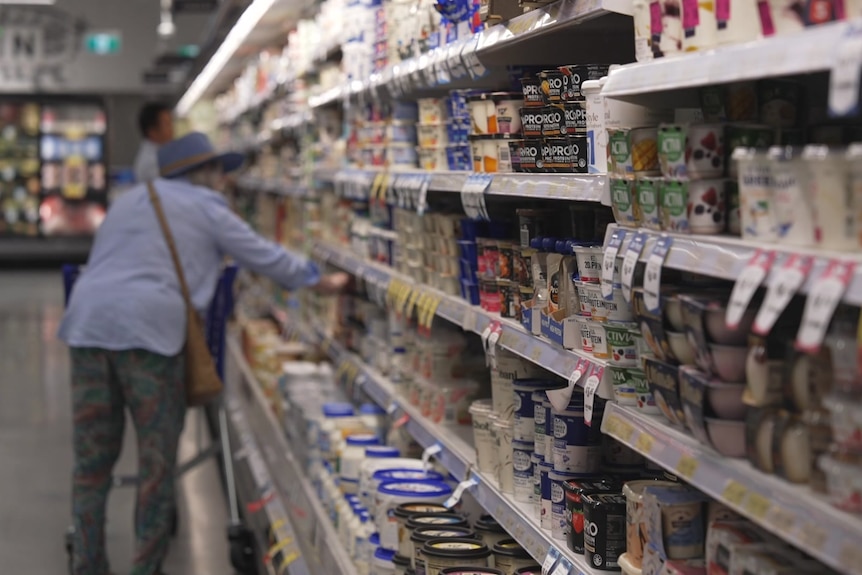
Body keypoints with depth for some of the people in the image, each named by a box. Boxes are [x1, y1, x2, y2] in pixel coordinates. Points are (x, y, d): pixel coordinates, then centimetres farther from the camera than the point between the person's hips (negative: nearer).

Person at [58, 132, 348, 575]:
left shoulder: (128, 200, 29)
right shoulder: (203, 205, 10)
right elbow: (262, 256, 12)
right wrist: (320, 281, 26)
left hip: (86, 322, 6)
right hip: (148, 327, -6)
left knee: (92, 460, 9)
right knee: (157, 462, 2)